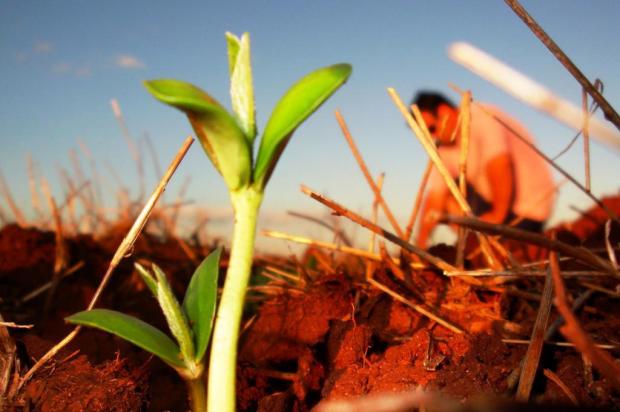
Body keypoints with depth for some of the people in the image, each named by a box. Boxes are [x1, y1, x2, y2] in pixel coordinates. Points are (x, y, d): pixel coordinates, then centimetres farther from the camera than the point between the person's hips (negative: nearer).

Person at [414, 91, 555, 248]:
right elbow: (435, 196, -5)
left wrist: (498, 214, -27)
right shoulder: (443, 149, 1)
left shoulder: (482, 117, -20)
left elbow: (499, 164, -30)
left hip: (529, 205, -7)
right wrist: (420, 242, -12)